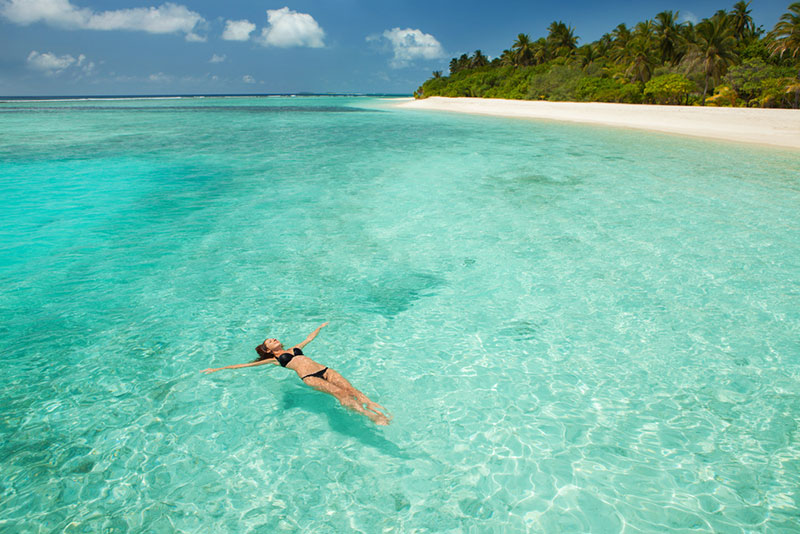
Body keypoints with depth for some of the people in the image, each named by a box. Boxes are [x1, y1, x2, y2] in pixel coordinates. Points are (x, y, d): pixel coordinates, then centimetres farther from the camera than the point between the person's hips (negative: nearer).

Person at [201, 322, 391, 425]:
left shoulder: (295, 349, 31)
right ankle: (370, 416, -34)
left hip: (323, 370, 5)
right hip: (308, 377, -5)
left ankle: (376, 408, -26)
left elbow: (310, 338, 47)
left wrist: (319, 327, 62)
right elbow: (246, 364, 15)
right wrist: (217, 369, 15)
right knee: (339, 393, -27)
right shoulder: (274, 359, 17)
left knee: (350, 389, -17)